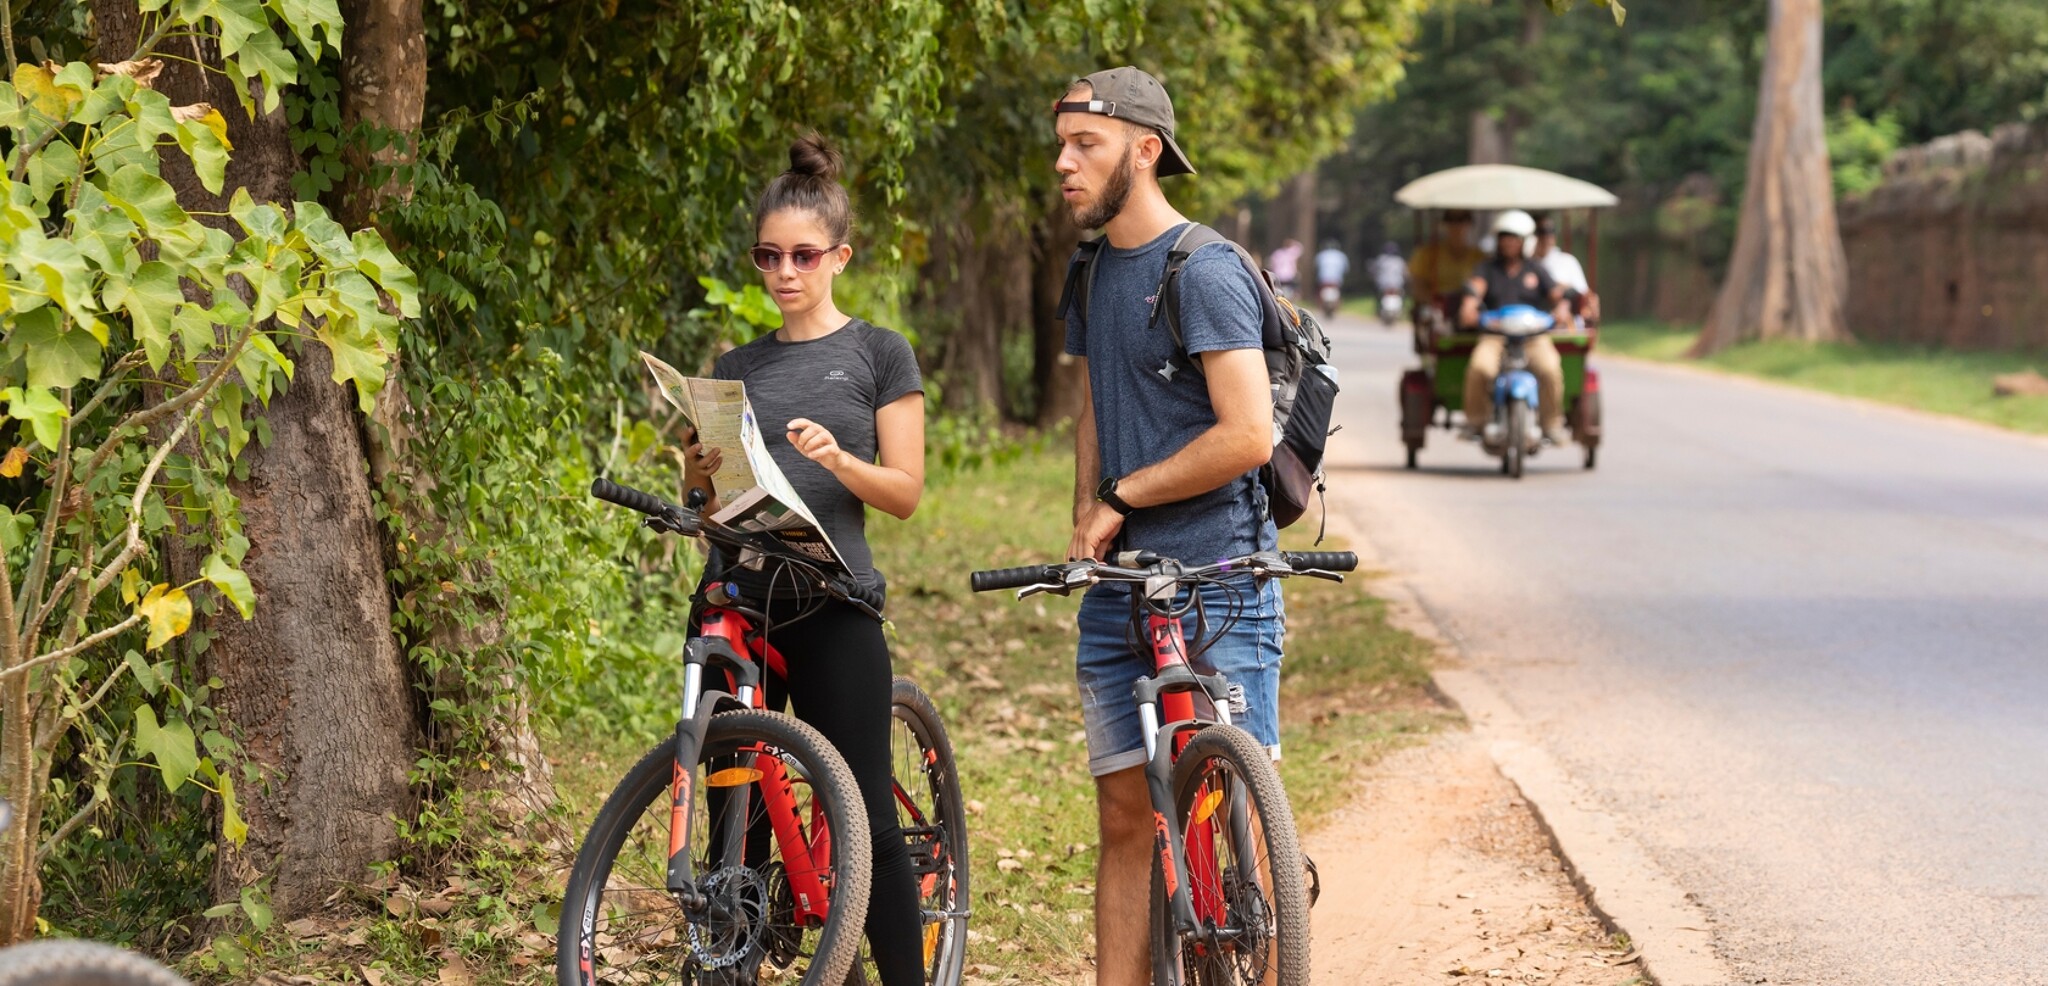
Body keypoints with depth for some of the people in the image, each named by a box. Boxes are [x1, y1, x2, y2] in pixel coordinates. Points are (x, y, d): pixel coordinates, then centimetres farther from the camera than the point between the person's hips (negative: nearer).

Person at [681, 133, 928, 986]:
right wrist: (701, 473, -5)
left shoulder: (879, 356, 4)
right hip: (737, 596, 4)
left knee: (866, 821, -6)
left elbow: (905, 491, -1)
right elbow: (711, 500, 17)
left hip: (830, 605, -4)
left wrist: (837, 457, -19)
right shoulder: (737, 369, 15)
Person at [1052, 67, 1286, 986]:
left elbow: (1246, 437, -20)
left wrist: (1122, 495, -11)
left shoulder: (1205, 271, -12)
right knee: (1126, 821, 8)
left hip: (1216, 579, -8)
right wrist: (1086, 519, 11)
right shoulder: (1095, 271, 14)